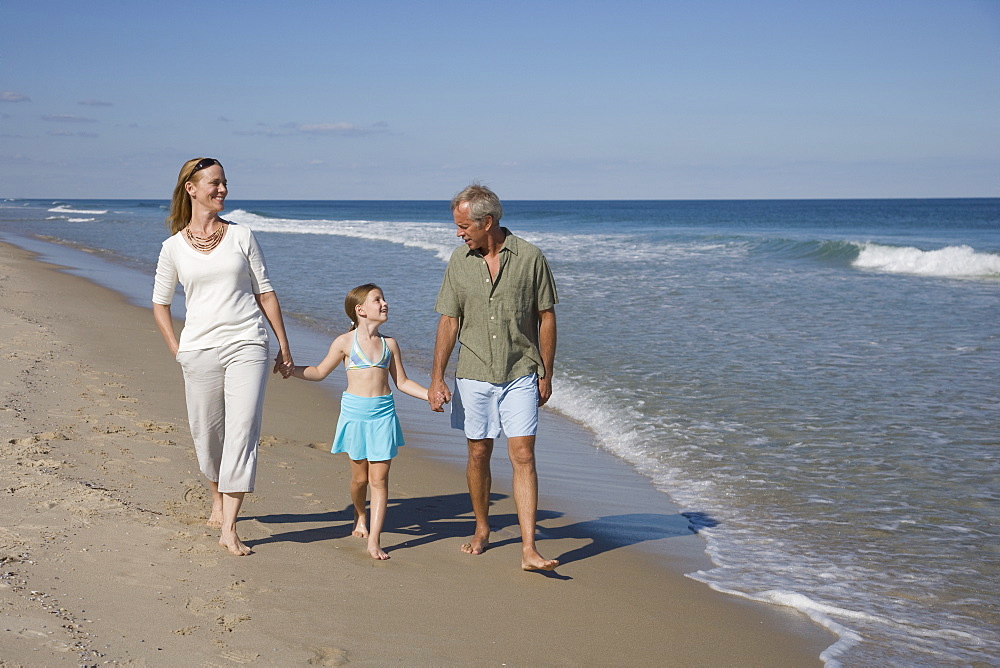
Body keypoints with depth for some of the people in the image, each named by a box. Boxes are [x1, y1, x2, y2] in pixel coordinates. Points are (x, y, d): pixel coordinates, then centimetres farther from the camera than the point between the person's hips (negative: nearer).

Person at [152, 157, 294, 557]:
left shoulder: (241, 237, 7)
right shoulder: (174, 247, 6)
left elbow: (265, 293, 10)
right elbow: (160, 303, 16)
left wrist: (284, 347, 8)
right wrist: (176, 351, 5)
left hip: (247, 346, -1)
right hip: (199, 350, 1)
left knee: (242, 433, -11)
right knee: (206, 434, 9)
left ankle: (228, 530, -10)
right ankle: (218, 500, 37)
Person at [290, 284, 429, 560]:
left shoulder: (389, 344, 7)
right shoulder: (345, 342, -1)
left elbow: (402, 382, 14)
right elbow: (320, 372, 10)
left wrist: (431, 395, 5)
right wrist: (290, 368, -1)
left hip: (383, 413, 1)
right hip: (355, 411, -1)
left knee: (379, 478, -3)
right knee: (360, 475, 8)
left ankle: (374, 540, -2)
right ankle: (359, 516, 39)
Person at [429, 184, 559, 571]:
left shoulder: (529, 258, -5)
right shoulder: (460, 262, 2)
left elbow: (546, 318, 1)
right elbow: (449, 322, 4)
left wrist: (546, 375, 2)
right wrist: (437, 378, -2)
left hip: (521, 376, -2)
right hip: (474, 376, 3)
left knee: (523, 456, -7)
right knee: (478, 454, 11)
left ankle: (529, 550, -8)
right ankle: (482, 530, 31)